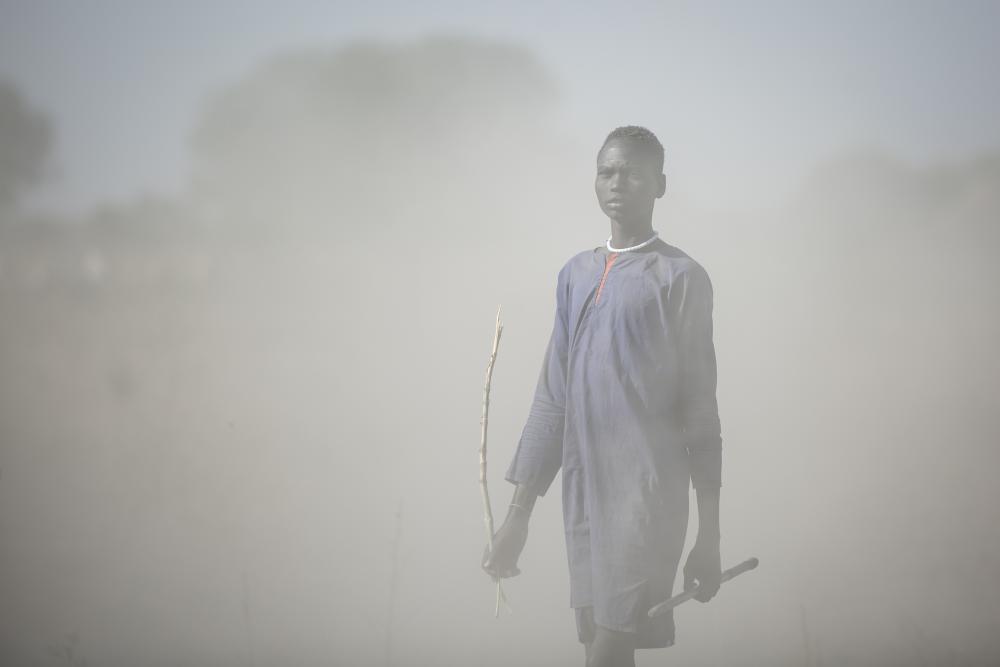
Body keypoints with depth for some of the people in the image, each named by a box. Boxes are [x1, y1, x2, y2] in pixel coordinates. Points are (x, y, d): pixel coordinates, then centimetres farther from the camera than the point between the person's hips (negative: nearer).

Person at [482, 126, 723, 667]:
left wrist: (710, 535, -3)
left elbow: (700, 410, -1)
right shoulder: (575, 274, 15)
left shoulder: (680, 278, -1)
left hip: (647, 492, -5)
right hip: (582, 492, 6)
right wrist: (518, 514, 12)